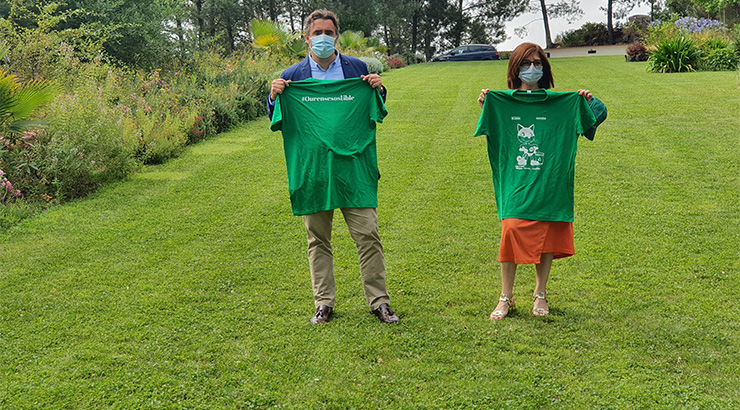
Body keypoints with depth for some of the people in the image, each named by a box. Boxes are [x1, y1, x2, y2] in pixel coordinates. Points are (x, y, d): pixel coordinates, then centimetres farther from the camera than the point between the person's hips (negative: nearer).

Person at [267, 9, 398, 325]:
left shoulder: (358, 69, 7)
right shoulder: (292, 77, 6)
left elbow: (375, 114, 17)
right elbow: (278, 123, 11)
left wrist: (378, 91, -3)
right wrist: (274, 98, -7)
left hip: (353, 168, 0)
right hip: (312, 169, 1)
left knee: (368, 234, -1)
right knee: (318, 240, 9)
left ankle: (379, 301, 12)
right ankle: (324, 304, 22)